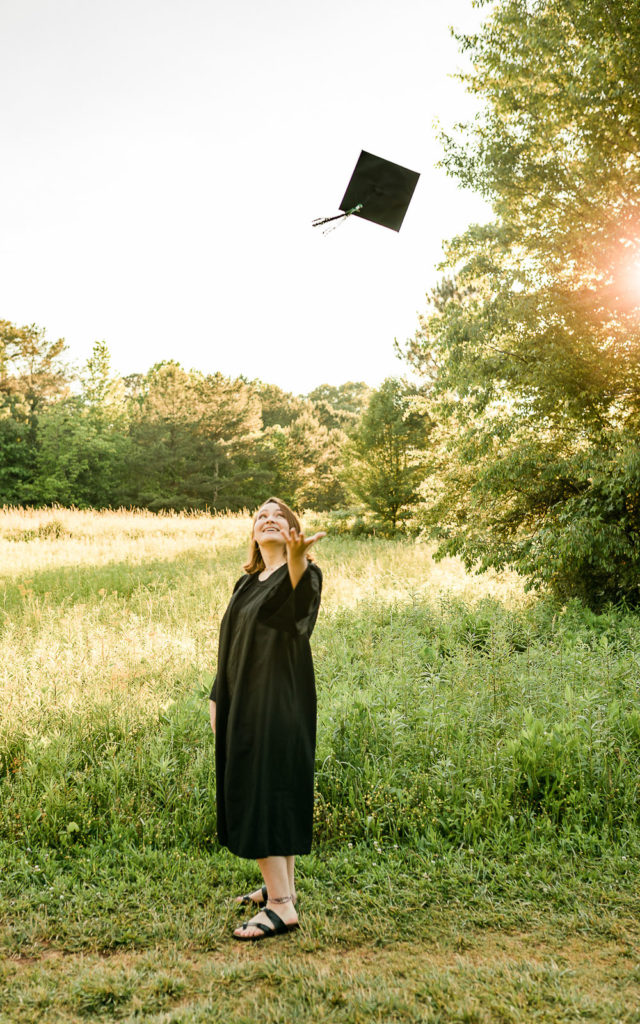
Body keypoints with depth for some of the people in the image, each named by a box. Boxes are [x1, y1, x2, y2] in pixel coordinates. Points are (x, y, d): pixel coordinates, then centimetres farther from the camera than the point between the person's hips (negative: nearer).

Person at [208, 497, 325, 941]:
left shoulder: (303, 573, -8)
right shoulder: (247, 584, 15)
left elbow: (302, 599, -35)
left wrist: (297, 556, -54)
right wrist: (218, 697, 14)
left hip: (279, 704, -8)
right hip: (244, 703, 8)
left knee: (266, 792, -10)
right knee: (253, 791, 14)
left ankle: (282, 905, -3)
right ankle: (281, 886, 28)